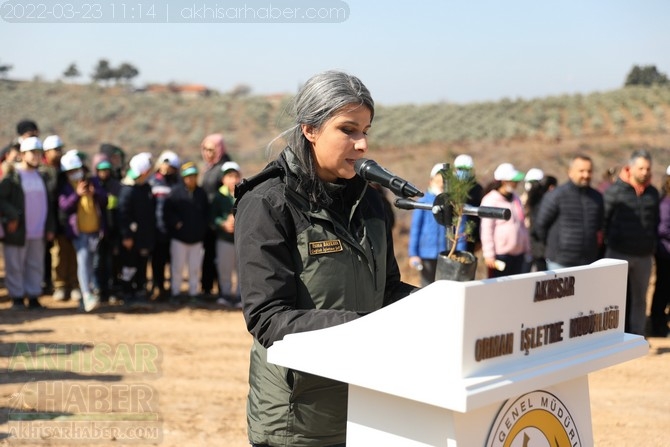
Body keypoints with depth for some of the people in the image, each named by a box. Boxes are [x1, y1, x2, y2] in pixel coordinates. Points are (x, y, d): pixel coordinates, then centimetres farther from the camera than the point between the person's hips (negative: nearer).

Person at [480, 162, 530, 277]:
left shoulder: (516, 198, 14)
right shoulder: (490, 200, -10)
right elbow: (486, 230, -14)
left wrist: (527, 248, 19)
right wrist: (489, 254, -16)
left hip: (518, 253, 8)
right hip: (500, 254, -8)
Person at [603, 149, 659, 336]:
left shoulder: (653, 193, 8)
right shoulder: (615, 190, -7)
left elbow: (656, 221, 17)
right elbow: (603, 219, -5)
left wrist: (652, 244, 11)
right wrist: (609, 242, -5)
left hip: (644, 255, 5)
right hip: (618, 253, -4)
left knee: (639, 299, 12)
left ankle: (637, 335, 22)